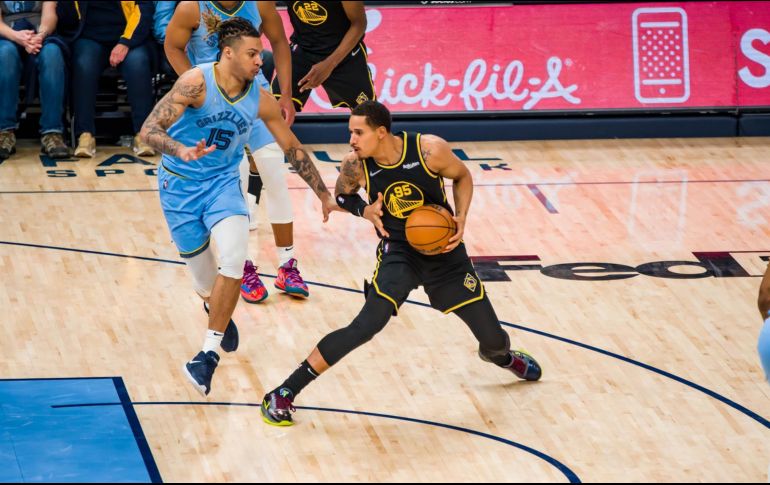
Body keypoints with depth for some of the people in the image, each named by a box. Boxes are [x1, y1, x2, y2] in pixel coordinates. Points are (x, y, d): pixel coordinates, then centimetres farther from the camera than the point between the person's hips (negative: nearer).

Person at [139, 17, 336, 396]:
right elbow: (148, 130, -28)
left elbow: (293, 149, 5)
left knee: (233, 257, -23)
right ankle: (219, 315, 44)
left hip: (223, 181, 2)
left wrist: (324, 197, 8)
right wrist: (182, 151, -47)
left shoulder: (260, 100, -10)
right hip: (180, 184, -2)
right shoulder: (196, 83, -23)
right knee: (202, 274, 5)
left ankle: (209, 353, -15)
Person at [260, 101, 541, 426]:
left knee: (492, 337, 10)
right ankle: (285, 392, -19)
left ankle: (501, 355, 52)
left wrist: (461, 219, -14)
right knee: (367, 326, -25)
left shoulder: (430, 150, -20)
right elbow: (342, 195, 6)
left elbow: (462, 177, 0)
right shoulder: (355, 166, -16)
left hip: (444, 250, 2)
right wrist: (365, 210, -15)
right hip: (398, 253, -2)